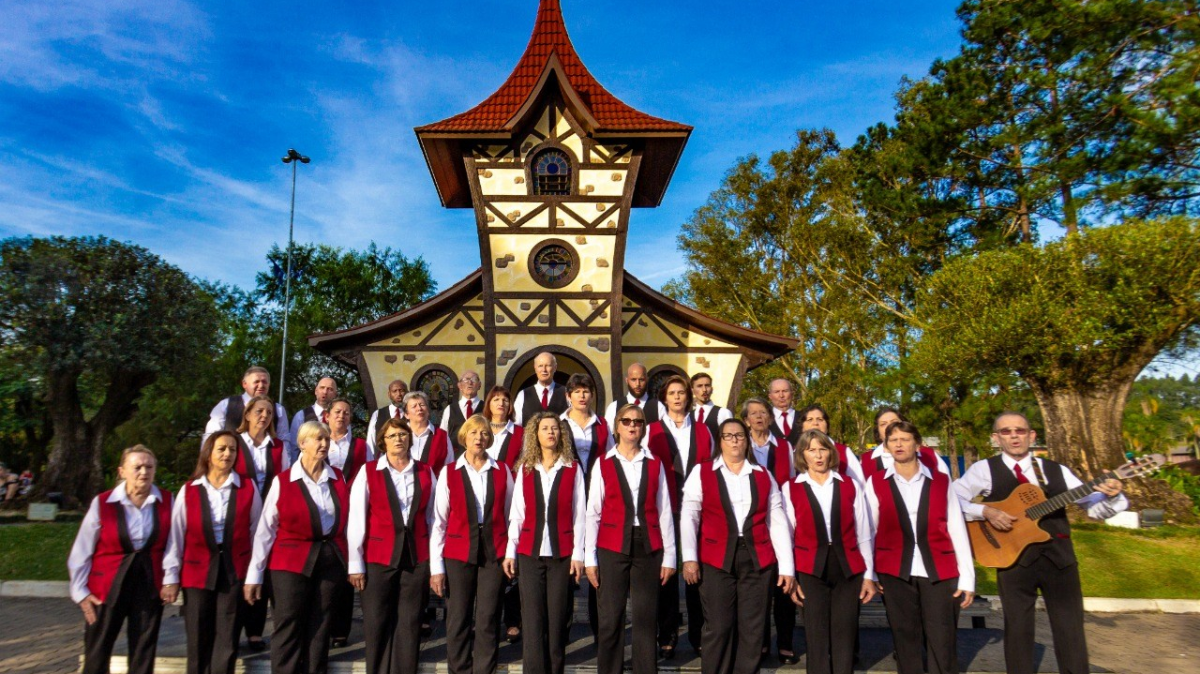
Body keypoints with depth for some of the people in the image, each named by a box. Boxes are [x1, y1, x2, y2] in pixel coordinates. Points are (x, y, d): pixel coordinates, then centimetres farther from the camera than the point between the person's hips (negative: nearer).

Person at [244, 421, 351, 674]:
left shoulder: (338, 479, 6)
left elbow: (346, 522, 9)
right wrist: (254, 575, -5)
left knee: (319, 629, 10)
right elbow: (265, 530, -3)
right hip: (291, 563, -3)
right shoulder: (282, 482, -3)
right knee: (288, 630, 0)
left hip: (331, 561, 3)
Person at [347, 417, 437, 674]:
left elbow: (432, 520, 7)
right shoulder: (368, 473, -3)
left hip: (416, 558, 2)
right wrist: (356, 564, -5)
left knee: (409, 625, 7)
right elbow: (356, 521, -3)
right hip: (378, 558, -2)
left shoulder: (425, 473, 5)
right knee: (377, 625, 6)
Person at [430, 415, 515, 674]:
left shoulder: (502, 472, 5)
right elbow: (438, 522, 1)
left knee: (488, 621, 2)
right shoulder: (449, 473, 2)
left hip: (494, 553, 1)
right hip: (458, 553, 0)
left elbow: (511, 515, 7)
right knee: (458, 621, 4)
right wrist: (436, 567, -3)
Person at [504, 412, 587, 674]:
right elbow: (517, 513, 8)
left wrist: (578, 554, -3)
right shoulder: (525, 469, 7)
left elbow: (579, 514, 1)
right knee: (532, 619, 0)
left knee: (558, 618, 3)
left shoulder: (573, 468, 2)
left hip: (562, 553, -1)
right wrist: (510, 551, 5)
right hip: (530, 552, 1)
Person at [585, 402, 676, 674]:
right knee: (610, 619, 3)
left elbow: (664, 512, 6)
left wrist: (669, 556, 3)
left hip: (648, 549, 1)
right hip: (612, 548, -1)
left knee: (646, 619, 5)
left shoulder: (655, 464, 8)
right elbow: (593, 513, 2)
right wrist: (590, 558, -2)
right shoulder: (603, 464, 4)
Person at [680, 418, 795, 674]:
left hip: (758, 561, 2)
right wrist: (689, 557, -15)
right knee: (718, 627, 0)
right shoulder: (702, 472, 4)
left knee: (753, 628, 6)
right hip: (716, 559, -2)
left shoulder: (763, 476, 10)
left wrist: (787, 567, 2)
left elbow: (778, 523, 7)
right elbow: (689, 516, -4)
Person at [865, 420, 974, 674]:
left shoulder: (941, 482, 5)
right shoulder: (876, 483, 4)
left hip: (940, 573, 0)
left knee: (943, 646, 1)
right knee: (905, 641, 7)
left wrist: (967, 578, 0)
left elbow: (957, 530, 4)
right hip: (895, 573, 0)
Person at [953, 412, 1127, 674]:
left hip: (1059, 555, 3)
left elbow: (1094, 507, 7)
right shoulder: (984, 469, -2)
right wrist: (985, 511, -18)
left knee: (1071, 631, 9)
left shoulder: (1056, 471, 9)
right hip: (1014, 557, -3)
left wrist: (1111, 496, -12)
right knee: (1018, 629, 8)